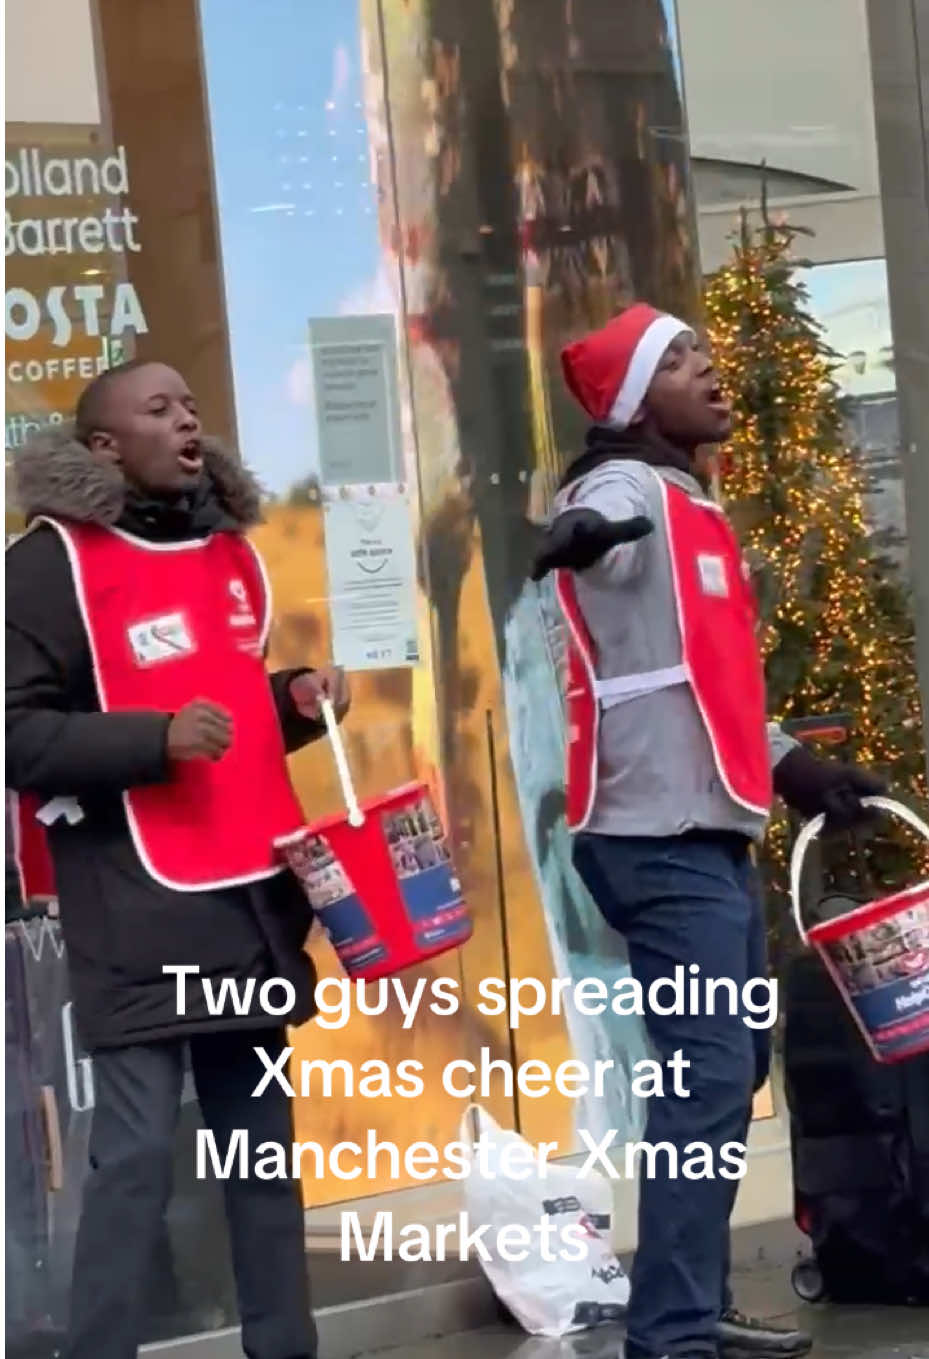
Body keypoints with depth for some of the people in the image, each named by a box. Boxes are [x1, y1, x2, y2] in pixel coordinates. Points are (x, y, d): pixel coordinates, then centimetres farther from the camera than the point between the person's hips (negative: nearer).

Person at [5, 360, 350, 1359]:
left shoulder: (227, 546, 16)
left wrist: (297, 700, 9)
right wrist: (155, 739, -22)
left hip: (251, 893, 7)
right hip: (135, 906, -7)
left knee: (263, 1141, 10)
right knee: (136, 1151, -11)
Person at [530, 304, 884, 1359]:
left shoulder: (688, 507, 20)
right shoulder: (630, 485, -9)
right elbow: (600, 515, -35)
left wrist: (795, 768, 26)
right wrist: (584, 527, -58)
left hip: (707, 830, 10)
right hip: (661, 839, -10)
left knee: (731, 1072, 14)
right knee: (709, 1081, -14)